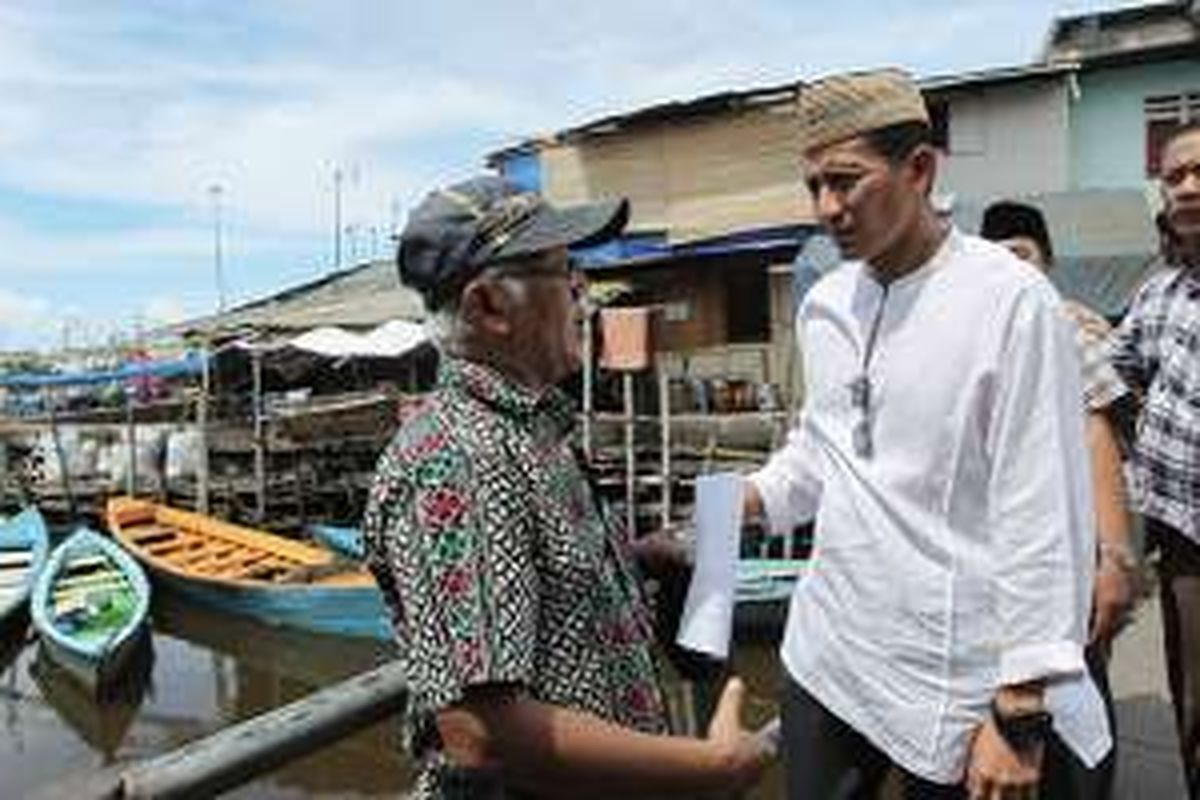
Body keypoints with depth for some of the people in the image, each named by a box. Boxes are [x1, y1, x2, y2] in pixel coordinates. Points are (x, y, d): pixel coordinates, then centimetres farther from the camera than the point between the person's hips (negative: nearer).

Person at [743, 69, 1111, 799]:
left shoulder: (1011, 300, -14)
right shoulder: (823, 304, 5)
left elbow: (1045, 517, -15)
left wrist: (1021, 715, -14)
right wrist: (740, 502, -1)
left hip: (955, 682, -5)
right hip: (826, 654, 6)